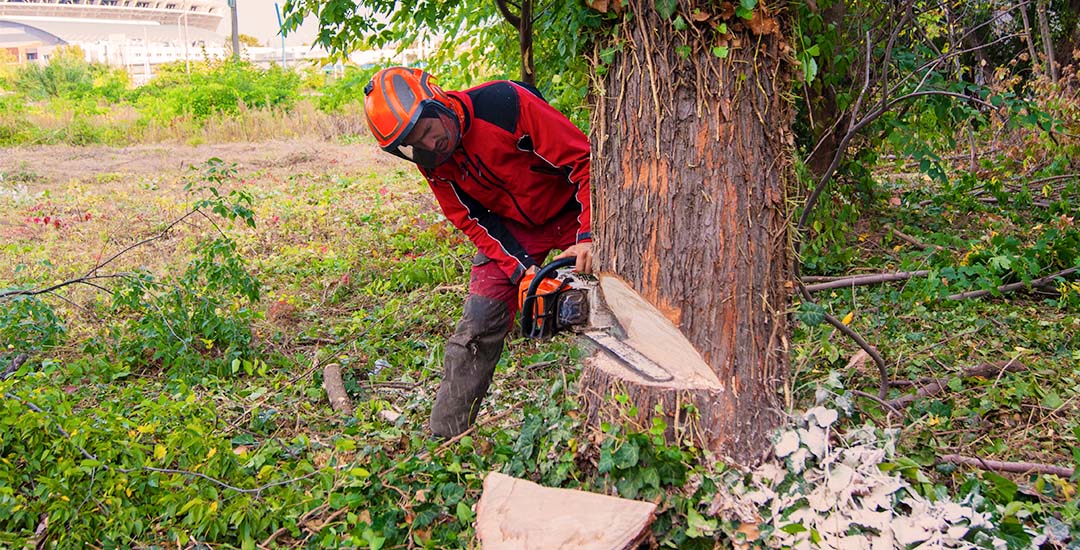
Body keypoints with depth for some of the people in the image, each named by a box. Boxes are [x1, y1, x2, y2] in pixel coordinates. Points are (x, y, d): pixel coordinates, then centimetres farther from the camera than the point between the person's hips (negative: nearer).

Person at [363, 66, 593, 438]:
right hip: (511, 228, 3)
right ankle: (443, 436, 4)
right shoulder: (431, 161, -13)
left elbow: (586, 159, -27)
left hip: (573, 212, -3)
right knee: (479, 325, -4)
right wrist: (521, 271, -20)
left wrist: (589, 237, -35)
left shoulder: (507, 104, -30)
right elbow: (473, 222, -6)